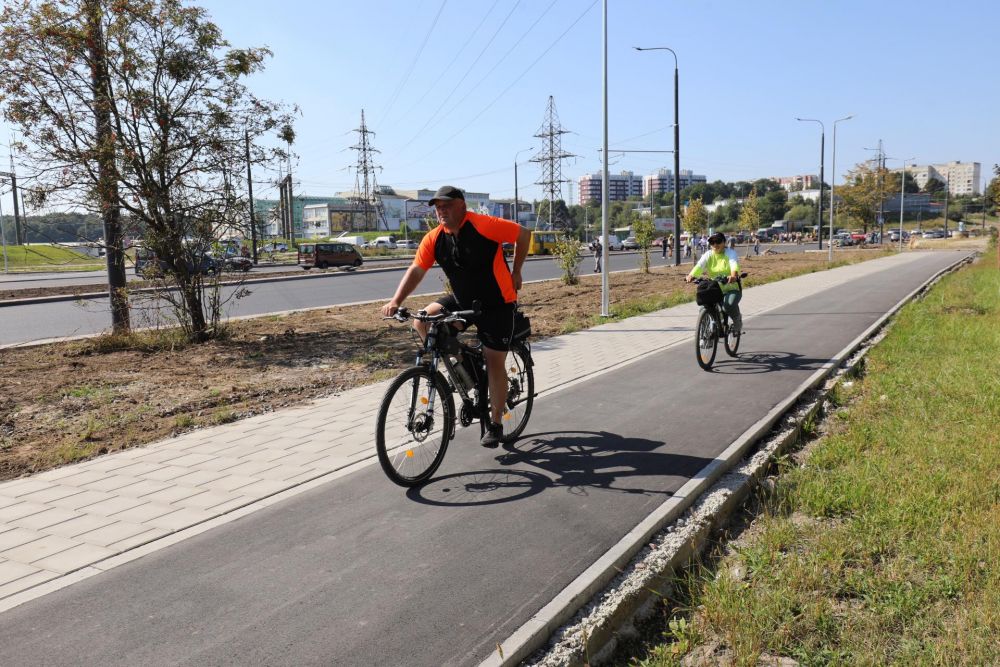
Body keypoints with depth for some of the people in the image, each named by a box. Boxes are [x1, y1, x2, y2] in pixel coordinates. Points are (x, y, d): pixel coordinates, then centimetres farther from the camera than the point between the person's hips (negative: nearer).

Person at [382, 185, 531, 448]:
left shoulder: (483, 225, -20)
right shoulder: (433, 239, -5)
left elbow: (524, 235, -11)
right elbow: (416, 270, -8)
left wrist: (515, 272, -5)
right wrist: (396, 301, -21)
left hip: (497, 305, -5)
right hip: (462, 301, 5)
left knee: (494, 363, -2)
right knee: (423, 321, -13)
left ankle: (495, 425, 12)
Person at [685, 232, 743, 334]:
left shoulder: (730, 253, -5)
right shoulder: (708, 255, 2)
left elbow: (734, 265, -27)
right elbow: (699, 266, -17)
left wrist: (733, 275, -51)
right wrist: (691, 275, -40)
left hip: (732, 289, -3)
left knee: (729, 305, -33)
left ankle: (737, 318, 3)